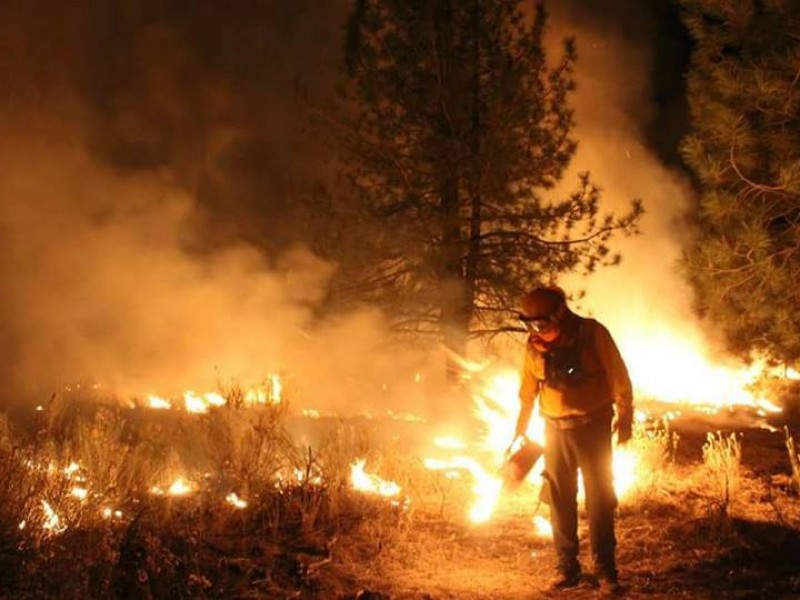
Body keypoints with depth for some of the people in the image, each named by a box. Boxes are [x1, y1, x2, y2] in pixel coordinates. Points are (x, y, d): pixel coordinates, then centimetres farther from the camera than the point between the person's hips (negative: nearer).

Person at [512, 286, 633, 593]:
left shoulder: (592, 334, -10)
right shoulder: (534, 345, 0)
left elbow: (619, 378, -5)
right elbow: (527, 394, 11)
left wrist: (624, 416, -8)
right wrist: (519, 433, 12)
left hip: (593, 427, -3)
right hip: (556, 430, 3)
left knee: (599, 498, -2)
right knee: (560, 500, 5)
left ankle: (605, 570, 6)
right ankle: (567, 567, 15)